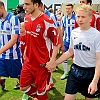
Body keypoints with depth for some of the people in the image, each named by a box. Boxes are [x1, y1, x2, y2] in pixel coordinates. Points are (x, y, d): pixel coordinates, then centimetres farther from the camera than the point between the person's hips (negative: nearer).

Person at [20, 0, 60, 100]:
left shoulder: (46, 21, -20)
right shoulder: (26, 19, 3)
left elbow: (57, 42, -15)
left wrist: (52, 61, -17)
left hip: (42, 63, -7)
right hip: (28, 61, 7)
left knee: (40, 89, 8)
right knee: (24, 87, 13)